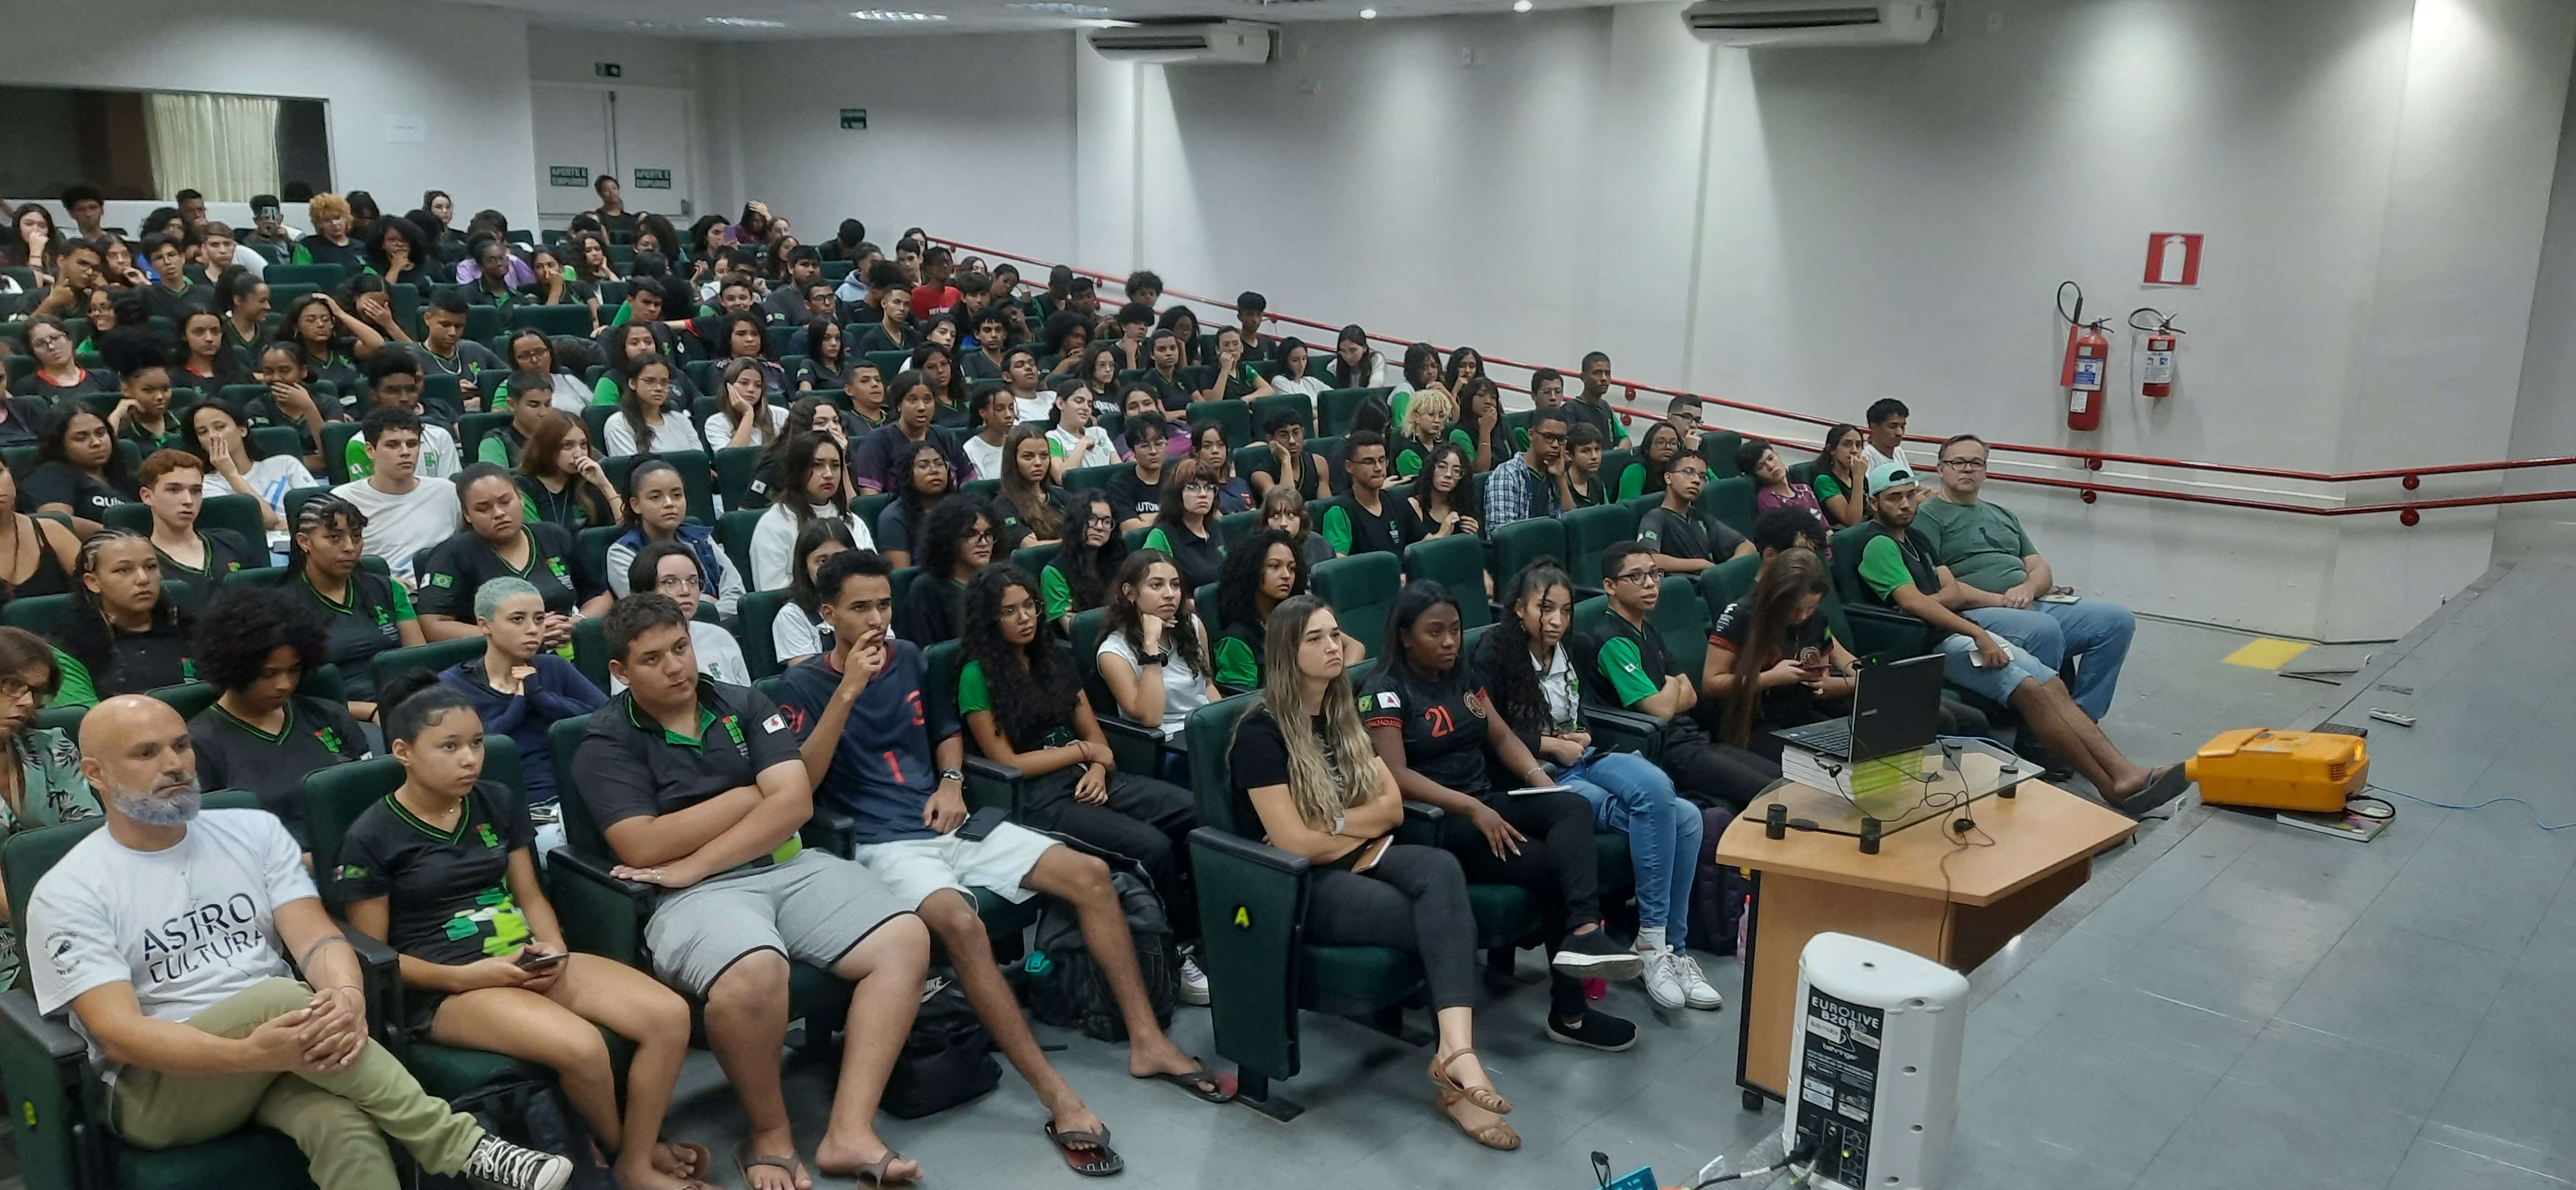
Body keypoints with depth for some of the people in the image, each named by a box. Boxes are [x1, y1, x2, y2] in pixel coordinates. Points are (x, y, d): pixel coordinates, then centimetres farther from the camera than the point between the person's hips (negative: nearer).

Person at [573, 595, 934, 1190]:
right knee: (752, 975, -37)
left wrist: (693, 863, -12)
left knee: (906, 939, -17)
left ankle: (850, 1131, -18)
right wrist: (750, 795, -4)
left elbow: (795, 801, -2)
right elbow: (643, 847, -11)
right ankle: (770, 1134, -10)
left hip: (790, 866, 5)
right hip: (693, 893, -5)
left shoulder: (745, 705, 11)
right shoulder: (607, 741, 2)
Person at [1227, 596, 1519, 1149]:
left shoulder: (1343, 717, 13)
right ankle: (1455, 1077, -16)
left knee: (1440, 869, -30)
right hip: (1299, 885, -6)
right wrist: (1359, 834, -2)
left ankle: (1455, 1055, -43)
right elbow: (1294, 844, -16)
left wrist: (1330, 826, -8)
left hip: (1360, 860, 6)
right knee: (1445, 922, -26)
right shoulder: (1262, 731, -10)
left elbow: (1393, 807, 8)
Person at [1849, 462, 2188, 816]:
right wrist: (1979, 634, -22)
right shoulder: (1879, 544, -6)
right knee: (2029, 689, -23)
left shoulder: (1917, 538, 22)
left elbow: (1954, 594, 12)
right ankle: (2111, 786, -22)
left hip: (1960, 631, 9)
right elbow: (1913, 604, -18)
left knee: (2053, 685, -9)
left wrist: (1921, 604, -11)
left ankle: (2123, 771, -18)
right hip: (1929, 643, -9)